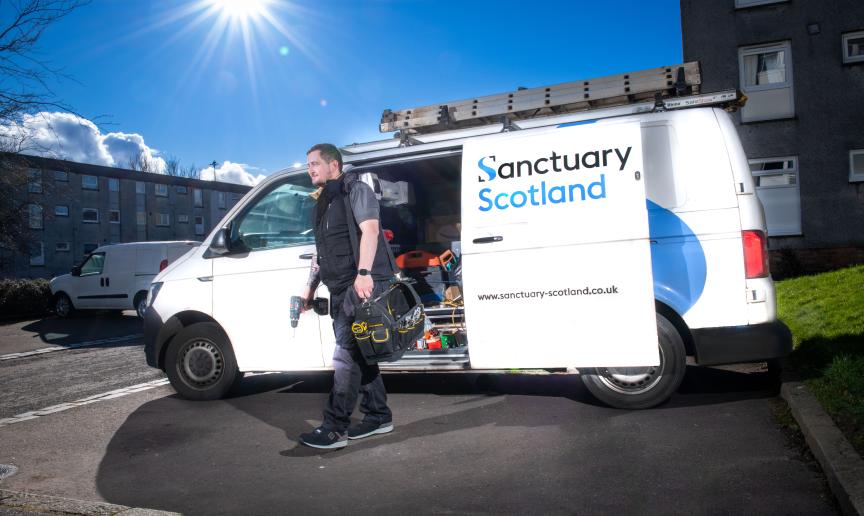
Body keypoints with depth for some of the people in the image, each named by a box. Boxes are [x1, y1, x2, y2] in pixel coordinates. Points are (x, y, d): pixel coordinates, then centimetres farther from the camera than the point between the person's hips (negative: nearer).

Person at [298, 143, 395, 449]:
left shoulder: (356, 190, -3)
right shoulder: (322, 204, 24)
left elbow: (370, 230, -18)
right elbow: (320, 250, 28)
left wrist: (363, 273, -30)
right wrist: (310, 287, 23)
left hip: (363, 284, -9)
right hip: (340, 289, 9)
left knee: (347, 355, -11)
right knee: (356, 354, 11)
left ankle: (334, 428, -8)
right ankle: (378, 417, 21)